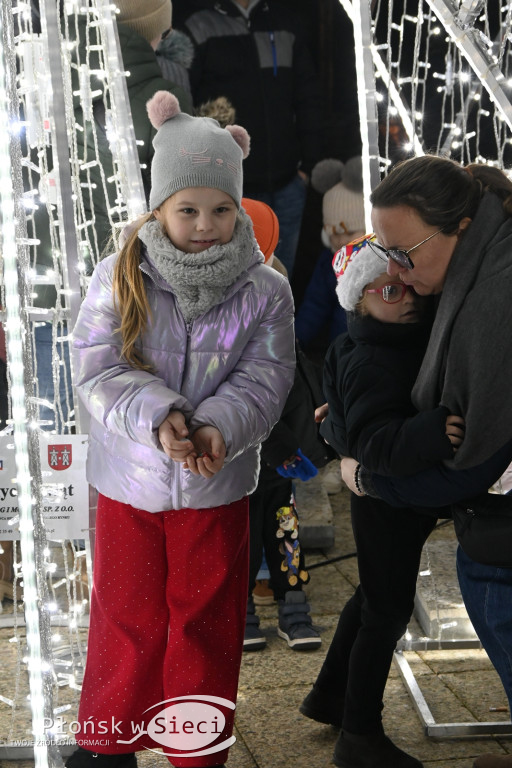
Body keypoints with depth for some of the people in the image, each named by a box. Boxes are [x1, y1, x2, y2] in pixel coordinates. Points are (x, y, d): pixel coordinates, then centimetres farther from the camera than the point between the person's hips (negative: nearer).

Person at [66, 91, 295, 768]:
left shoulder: (264, 290, -6)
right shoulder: (119, 279, -8)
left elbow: (266, 377, -11)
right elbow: (97, 370, -12)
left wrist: (220, 427, -30)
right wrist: (158, 417, -29)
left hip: (217, 485, 0)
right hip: (128, 482, 0)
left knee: (207, 621, 13)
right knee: (128, 617, 14)